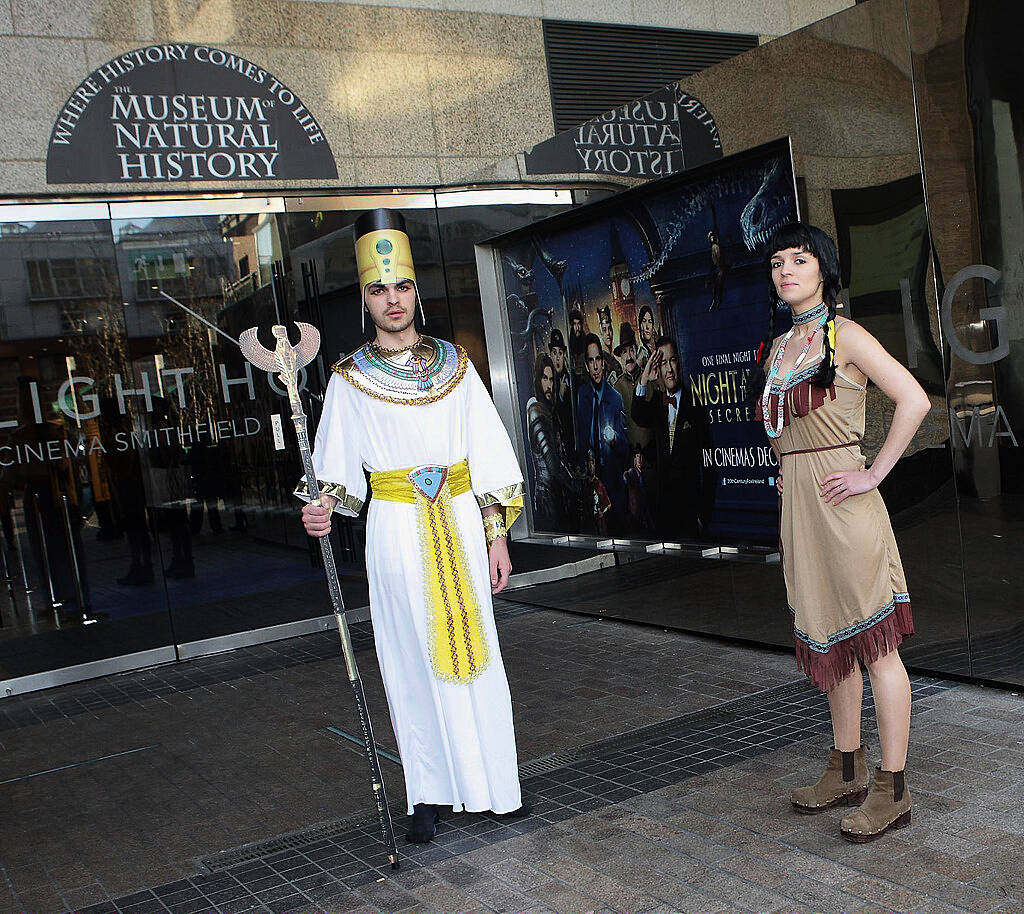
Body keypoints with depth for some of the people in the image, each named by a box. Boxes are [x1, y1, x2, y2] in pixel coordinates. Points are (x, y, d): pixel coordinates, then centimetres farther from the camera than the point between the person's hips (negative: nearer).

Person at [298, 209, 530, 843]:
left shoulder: (455, 364, 5)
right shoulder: (351, 379, 1)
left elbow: (490, 452, 4)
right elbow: (337, 463, 3)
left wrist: (497, 536, -1)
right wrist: (324, 507, -19)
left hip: (460, 522, 1)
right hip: (397, 528, -1)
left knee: (475, 648, 7)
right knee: (414, 658, 5)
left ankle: (496, 781, 21)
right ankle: (431, 794, 16)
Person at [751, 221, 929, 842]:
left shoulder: (843, 335, -7)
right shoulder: (779, 346, 14)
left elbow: (915, 400, -15)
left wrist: (873, 475, -15)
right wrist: (790, 471, 14)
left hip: (841, 501, -8)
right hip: (797, 501, 8)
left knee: (874, 640, -2)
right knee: (829, 636, 14)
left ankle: (893, 789, 7)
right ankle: (848, 771, 27)